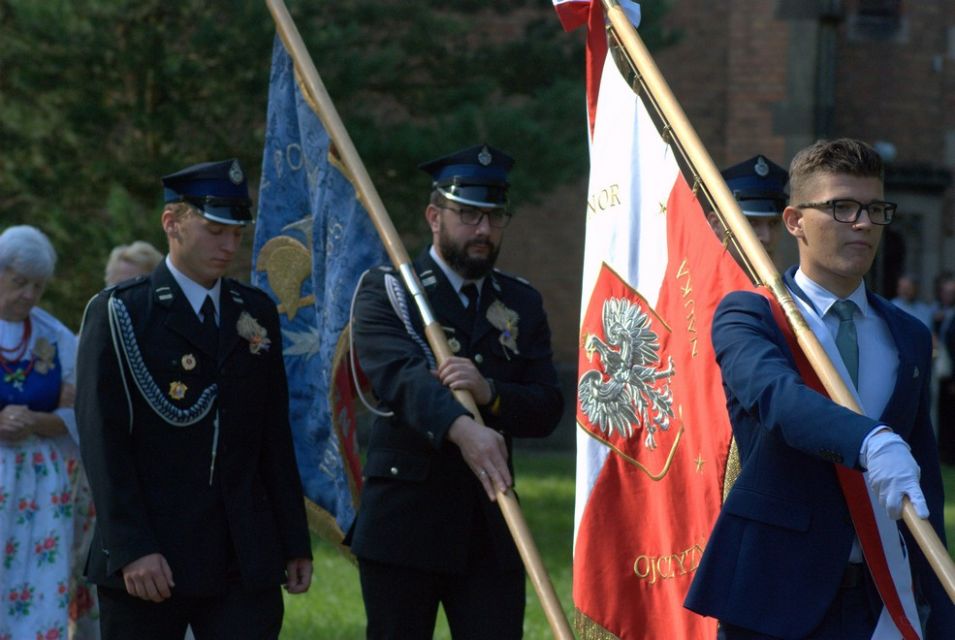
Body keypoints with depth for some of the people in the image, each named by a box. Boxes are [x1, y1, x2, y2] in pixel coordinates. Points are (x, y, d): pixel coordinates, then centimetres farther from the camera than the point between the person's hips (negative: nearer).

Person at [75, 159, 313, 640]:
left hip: (246, 560, 4)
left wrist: (295, 543, 10)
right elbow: (103, 442, -9)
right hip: (148, 562, -4)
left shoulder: (257, 312, 14)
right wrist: (132, 548, -17)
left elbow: (275, 438, 15)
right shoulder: (118, 313, -2)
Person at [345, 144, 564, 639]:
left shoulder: (522, 304, 12)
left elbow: (547, 411, 3)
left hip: (490, 527, 3)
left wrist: (489, 392, -20)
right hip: (404, 521, -3)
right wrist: (461, 429, -41)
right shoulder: (386, 292, -1)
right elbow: (401, 376, -21)